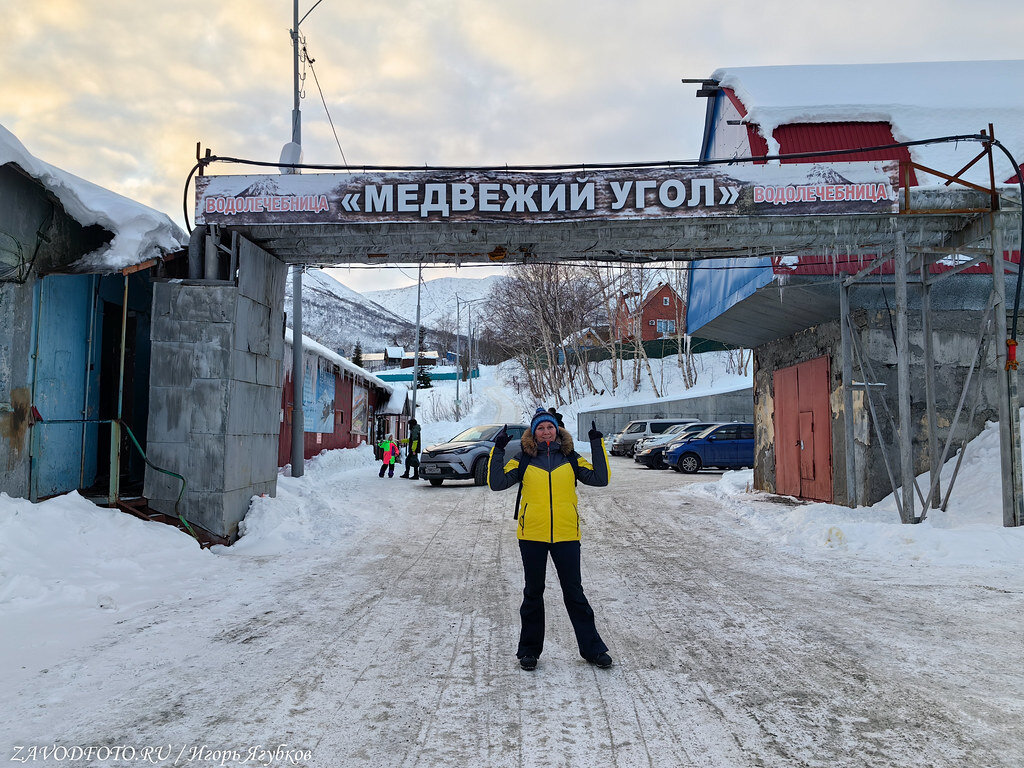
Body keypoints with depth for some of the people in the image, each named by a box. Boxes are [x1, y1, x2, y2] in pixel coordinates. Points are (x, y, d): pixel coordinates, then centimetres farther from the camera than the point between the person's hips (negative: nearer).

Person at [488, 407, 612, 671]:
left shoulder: (570, 458, 5)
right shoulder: (523, 460, 2)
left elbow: (600, 478, -4)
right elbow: (497, 483, -7)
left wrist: (597, 444, -9)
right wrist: (498, 450, -15)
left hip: (566, 536, 0)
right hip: (532, 536, 0)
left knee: (574, 593, 7)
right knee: (533, 593, 12)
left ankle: (592, 648, 20)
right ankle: (529, 650, 26)